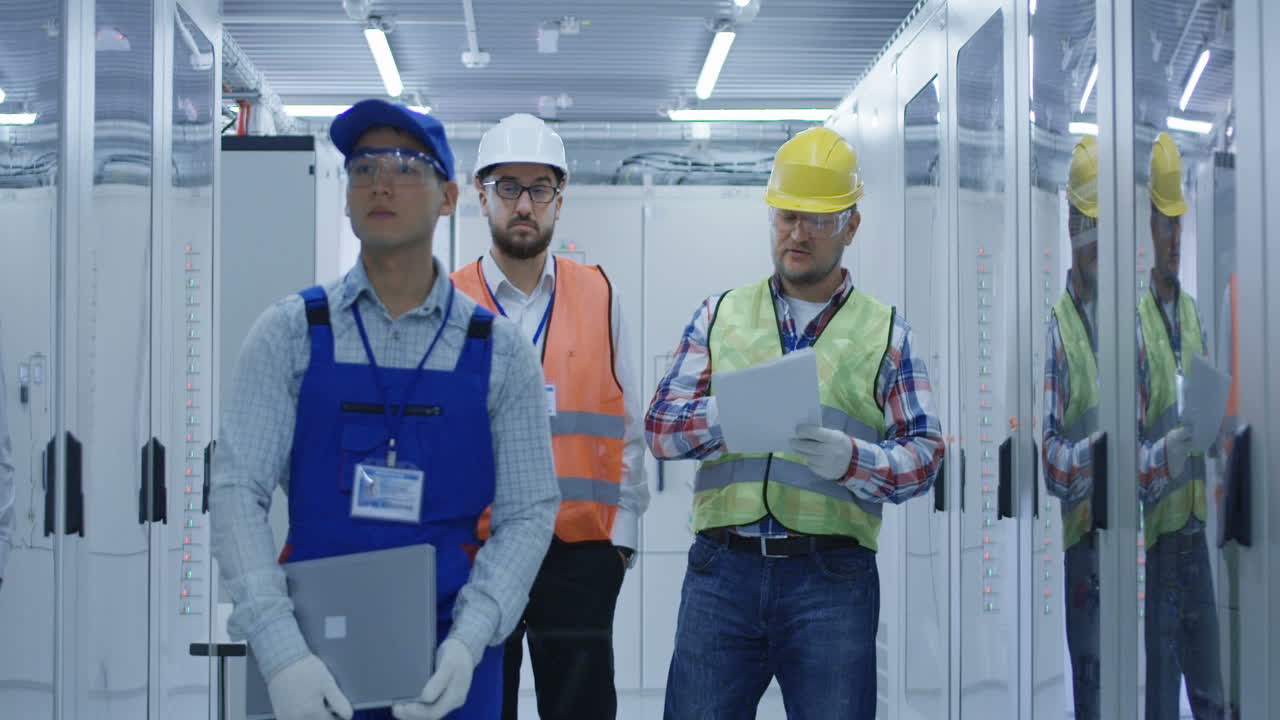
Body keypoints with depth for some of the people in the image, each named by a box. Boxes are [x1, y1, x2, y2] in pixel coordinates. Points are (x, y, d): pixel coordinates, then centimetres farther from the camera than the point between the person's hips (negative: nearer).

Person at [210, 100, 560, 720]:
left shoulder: (498, 350, 0)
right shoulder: (289, 335, -1)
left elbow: (528, 510, 0)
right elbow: (237, 491, -6)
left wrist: (468, 641, -14)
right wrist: (282, 652, -17)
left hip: (450, 663, 1)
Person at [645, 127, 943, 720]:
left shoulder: (884, 331, 11)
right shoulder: (721, 315, 15)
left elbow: (924, 452, 2)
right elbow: (660, 426, 6)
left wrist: (851, 459, -18)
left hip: (832, 577, -1)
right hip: (723, 566, 1)